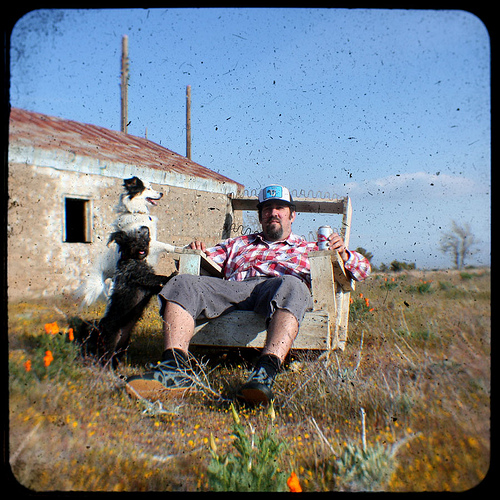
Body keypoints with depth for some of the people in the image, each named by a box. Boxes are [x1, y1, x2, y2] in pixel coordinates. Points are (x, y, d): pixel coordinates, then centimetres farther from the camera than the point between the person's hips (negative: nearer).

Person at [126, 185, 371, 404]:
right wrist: (198, 250, 12)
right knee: (182, 283, -24)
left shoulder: (309, 249, 32)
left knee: (290, 286, -39)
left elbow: (362, 268, 27)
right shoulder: (238, 244, 40)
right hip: (232, 288, 3)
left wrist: (343, 254, 3)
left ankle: (265, 373, -54)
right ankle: (175, 369, -40)